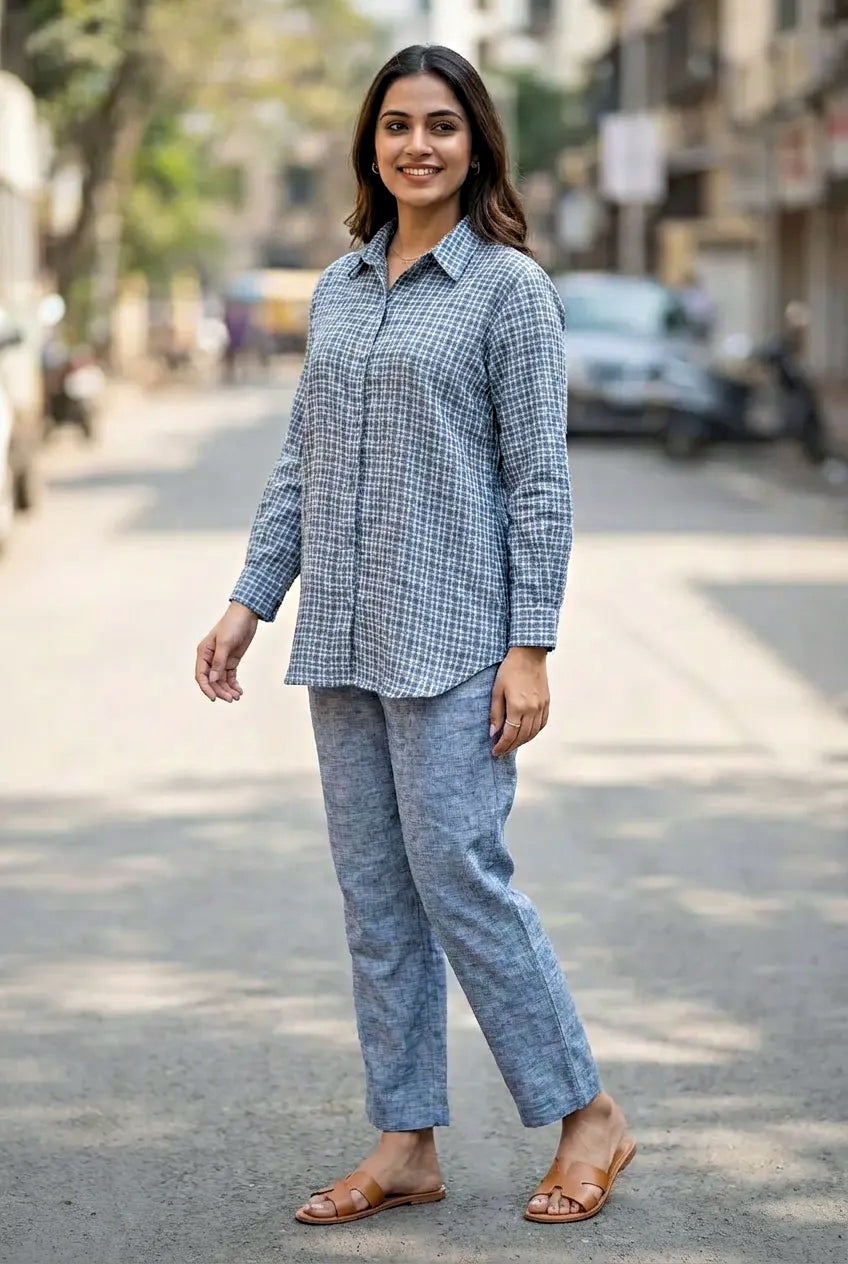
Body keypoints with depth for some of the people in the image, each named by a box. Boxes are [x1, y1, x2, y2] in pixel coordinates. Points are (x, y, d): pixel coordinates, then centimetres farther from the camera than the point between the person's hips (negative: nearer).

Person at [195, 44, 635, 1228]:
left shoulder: (510, 285, -4)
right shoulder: (340, 285, 13)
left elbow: (540, 479, -7)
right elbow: (302, 462, 16)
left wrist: (531, 649, -13)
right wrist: (250, 600, 8)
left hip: (453, 636, -6)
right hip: (345, 638, 6)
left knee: (458, 871, -8)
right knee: (374, 889, 8)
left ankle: (585, 1110, 8)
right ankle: (406, 1143, 15)